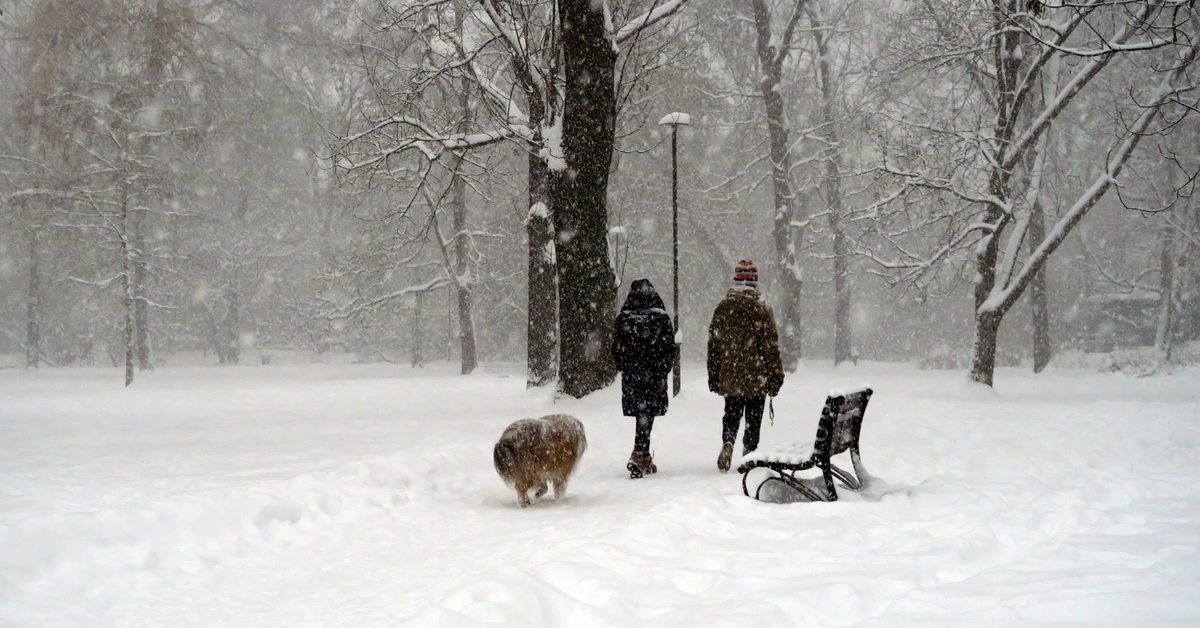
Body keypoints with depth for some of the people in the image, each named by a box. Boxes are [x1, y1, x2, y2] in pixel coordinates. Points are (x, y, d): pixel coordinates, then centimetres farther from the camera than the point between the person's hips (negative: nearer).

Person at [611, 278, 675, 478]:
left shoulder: (622, 319, -1)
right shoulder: (661, 318, -5)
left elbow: (616, 350, 4)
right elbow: (670, 349, -3)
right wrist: (662, 371, 9)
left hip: (631, 377, 2)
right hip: (654, 377, -2)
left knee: (642, 415, 14)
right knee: (646, 415, -3)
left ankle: (645, 457, 21)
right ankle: (638, 455, -17)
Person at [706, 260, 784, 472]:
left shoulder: (723, 307, 2)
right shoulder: (762, 308, -8)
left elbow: (713, 343, 6)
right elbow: (771, 345, -7)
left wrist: (713, 375, 13)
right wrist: (775, 375, -1)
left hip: (729, 376, 3)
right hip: (756, 376, -2)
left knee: (732, 414, 11)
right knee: (754, 418, 8)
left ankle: (728, 442, -13)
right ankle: (749, 451, 8)